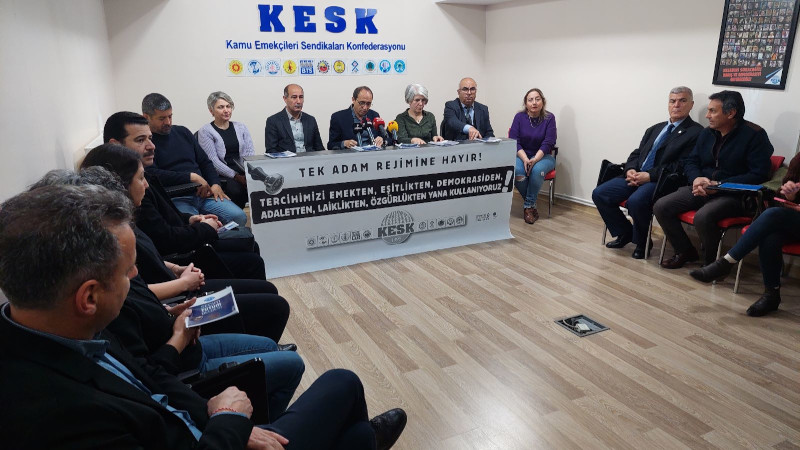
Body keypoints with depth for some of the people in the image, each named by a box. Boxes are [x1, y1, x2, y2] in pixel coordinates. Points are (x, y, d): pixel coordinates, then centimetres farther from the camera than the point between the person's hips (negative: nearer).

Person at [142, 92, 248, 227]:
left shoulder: (182, 132, 21)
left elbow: (205, 162, 23)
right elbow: (152, 175, -12)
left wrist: (215, 184, 4)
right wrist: (191, 177, -12)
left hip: (204, 193, 6)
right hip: (175, 199, -6)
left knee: (240, 217, -16)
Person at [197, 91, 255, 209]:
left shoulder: (240, 127, 18)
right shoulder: (205, 131, 4)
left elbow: (250, 152, 8)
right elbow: (213, 161, -6)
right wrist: (237, 176, -16)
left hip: (244, 173, 4)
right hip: (222, 176, -4)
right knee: (236, 189, -36)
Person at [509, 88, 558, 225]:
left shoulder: (549, 118, -3)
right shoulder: (519, 117, 0)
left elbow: (548, 143, -10)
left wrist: (535, 159, -26)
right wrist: (525, 159, -21)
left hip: (543, 156, -1)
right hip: (521, 155, 1)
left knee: (537, 170, -35)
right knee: (516, 170, -32)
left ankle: (529, 205, -16)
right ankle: (532, 203, -9)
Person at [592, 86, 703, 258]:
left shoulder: (696, 132, 0)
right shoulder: (655, 129, 23)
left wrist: (650, 176, -17)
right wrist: (631, 170, -3)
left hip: (660, 180, -7)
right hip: (636, 176, 7)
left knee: (636, 201, -35)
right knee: (599, 194, -10)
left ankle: (641, 242, -6)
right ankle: (625, 233, 9)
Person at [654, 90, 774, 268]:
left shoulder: (754, 135, -8)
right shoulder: (707, 133, 11)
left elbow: (758, 175, -14)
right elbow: (691, 161, 16)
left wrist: (719, 185, -20)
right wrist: (696, 179, -8)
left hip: (733, 194, -7)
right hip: (701, 188, 7)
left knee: (703, 216, -35)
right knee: (661, 207, -12)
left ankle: (713, 264, -8)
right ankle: (685, 252, 7)